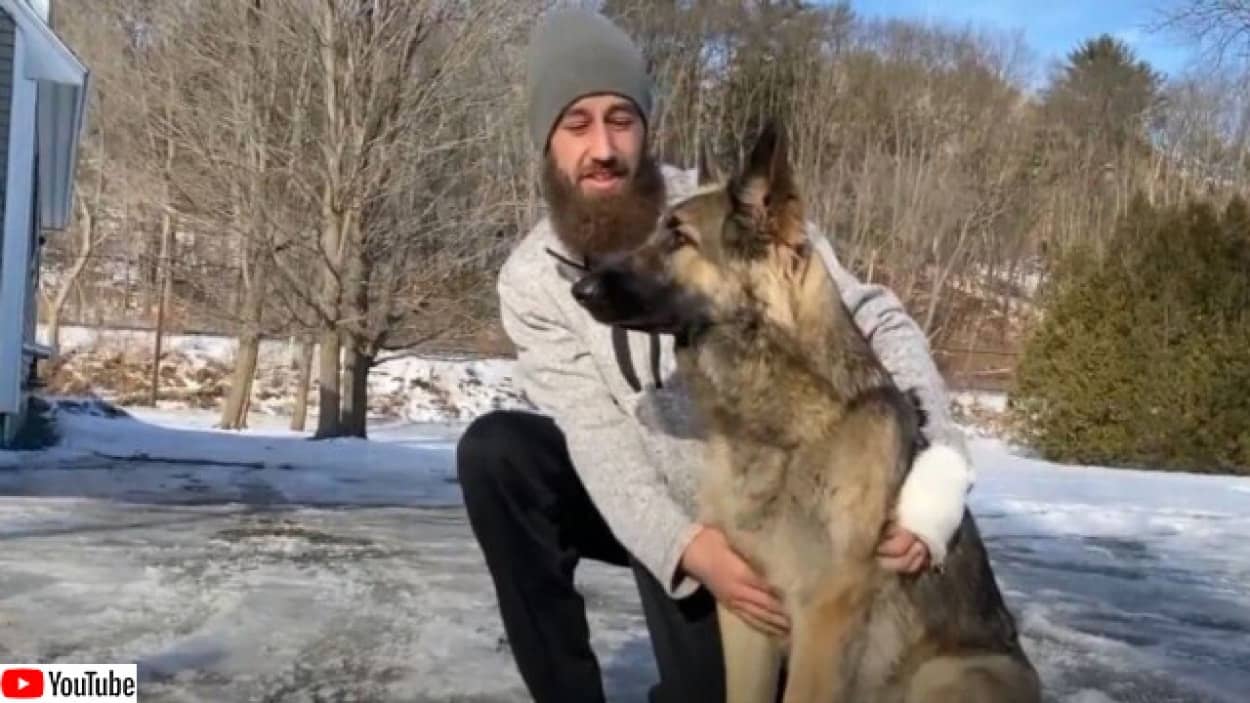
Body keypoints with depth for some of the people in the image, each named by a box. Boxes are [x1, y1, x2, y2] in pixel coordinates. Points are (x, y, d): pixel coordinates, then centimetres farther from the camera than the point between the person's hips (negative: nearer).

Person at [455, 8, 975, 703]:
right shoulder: (531, 280, -12)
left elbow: (880, 324, -22)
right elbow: (597, 434, -20)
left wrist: (936, 476, -38)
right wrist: (684, 545, -39)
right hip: (645, 511, 2)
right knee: (496, 451, -24)